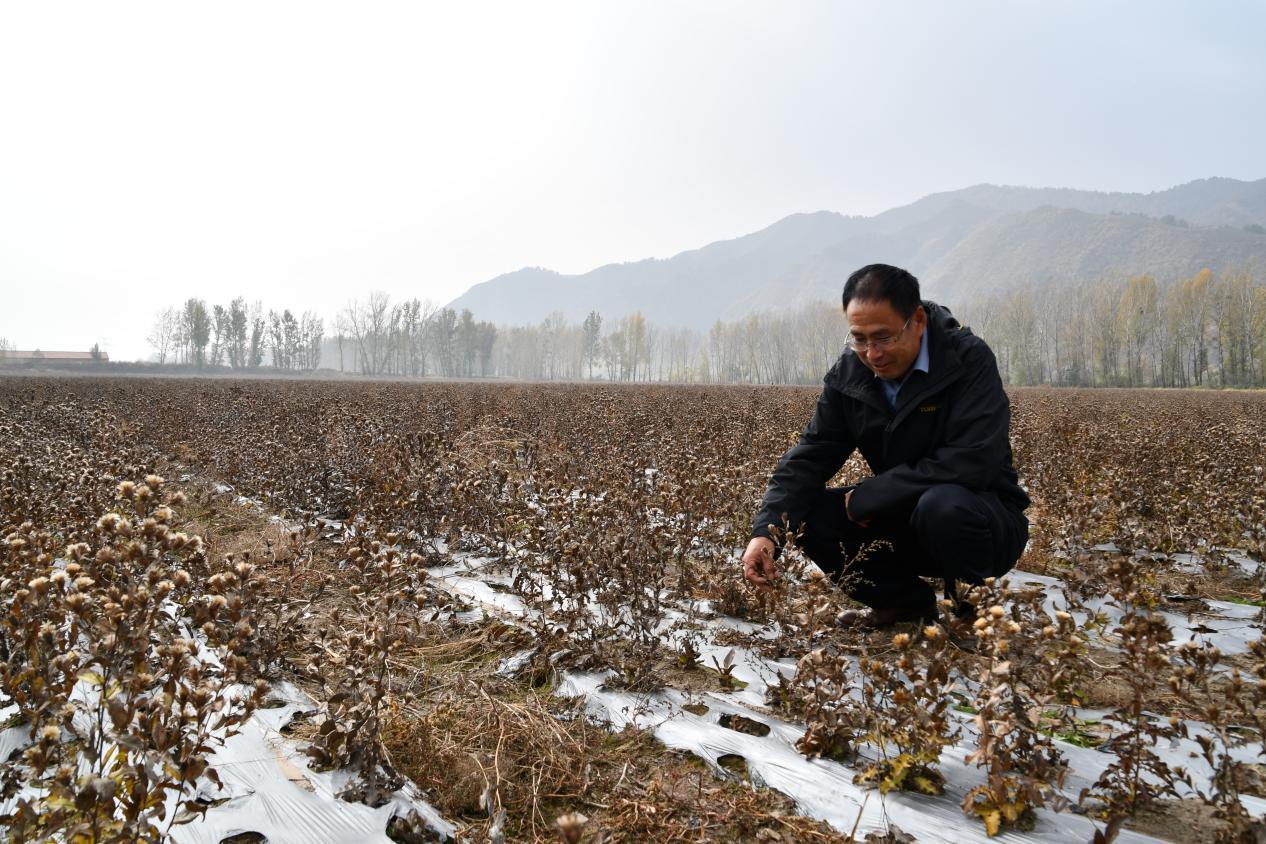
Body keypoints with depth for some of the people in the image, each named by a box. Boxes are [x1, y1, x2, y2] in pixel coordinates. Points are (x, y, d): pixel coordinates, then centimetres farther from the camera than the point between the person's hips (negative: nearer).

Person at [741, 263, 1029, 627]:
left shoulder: (970, 361, -21)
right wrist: (766, 529, -28)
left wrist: (864, 498, -25)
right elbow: (809, 456, -10)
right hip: (907, 520, 6)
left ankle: (975, 610, -7)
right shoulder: (849, 373, -4)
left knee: (943, 504, -39)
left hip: (986, 523, -5)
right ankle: (907, 601, 5)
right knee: (808, 513, -14)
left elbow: (970, 465, -32)